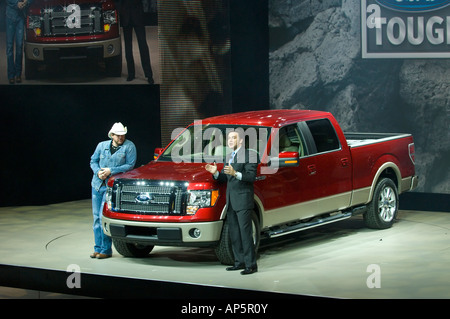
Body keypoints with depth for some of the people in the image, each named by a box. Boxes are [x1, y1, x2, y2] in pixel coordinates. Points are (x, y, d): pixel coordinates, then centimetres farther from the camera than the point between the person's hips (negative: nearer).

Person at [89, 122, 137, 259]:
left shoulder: (129, 146, -1)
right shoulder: (102, 145, 11)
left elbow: (130, 165, -6)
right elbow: (93, 161, 16)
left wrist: (111, 171, -13)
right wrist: (98, 171, -5)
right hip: (97, 184, 5)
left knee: (104, 216, -13)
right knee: (97, 217, 7)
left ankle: (106, 249, -5)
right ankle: (98, 248, 16)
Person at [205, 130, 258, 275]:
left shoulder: (248, 155, -6)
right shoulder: (229, 158, 21)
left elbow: (251, 176, -16)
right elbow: (225, 178, 19)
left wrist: (235, 174, -30)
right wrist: (216, 173, -1)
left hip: (243, 200, -9)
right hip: (231, 202, 9)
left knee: (246, 233, -10)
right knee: (234, 234, 10)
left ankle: (251, 264, -8)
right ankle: (240, 261, 17)